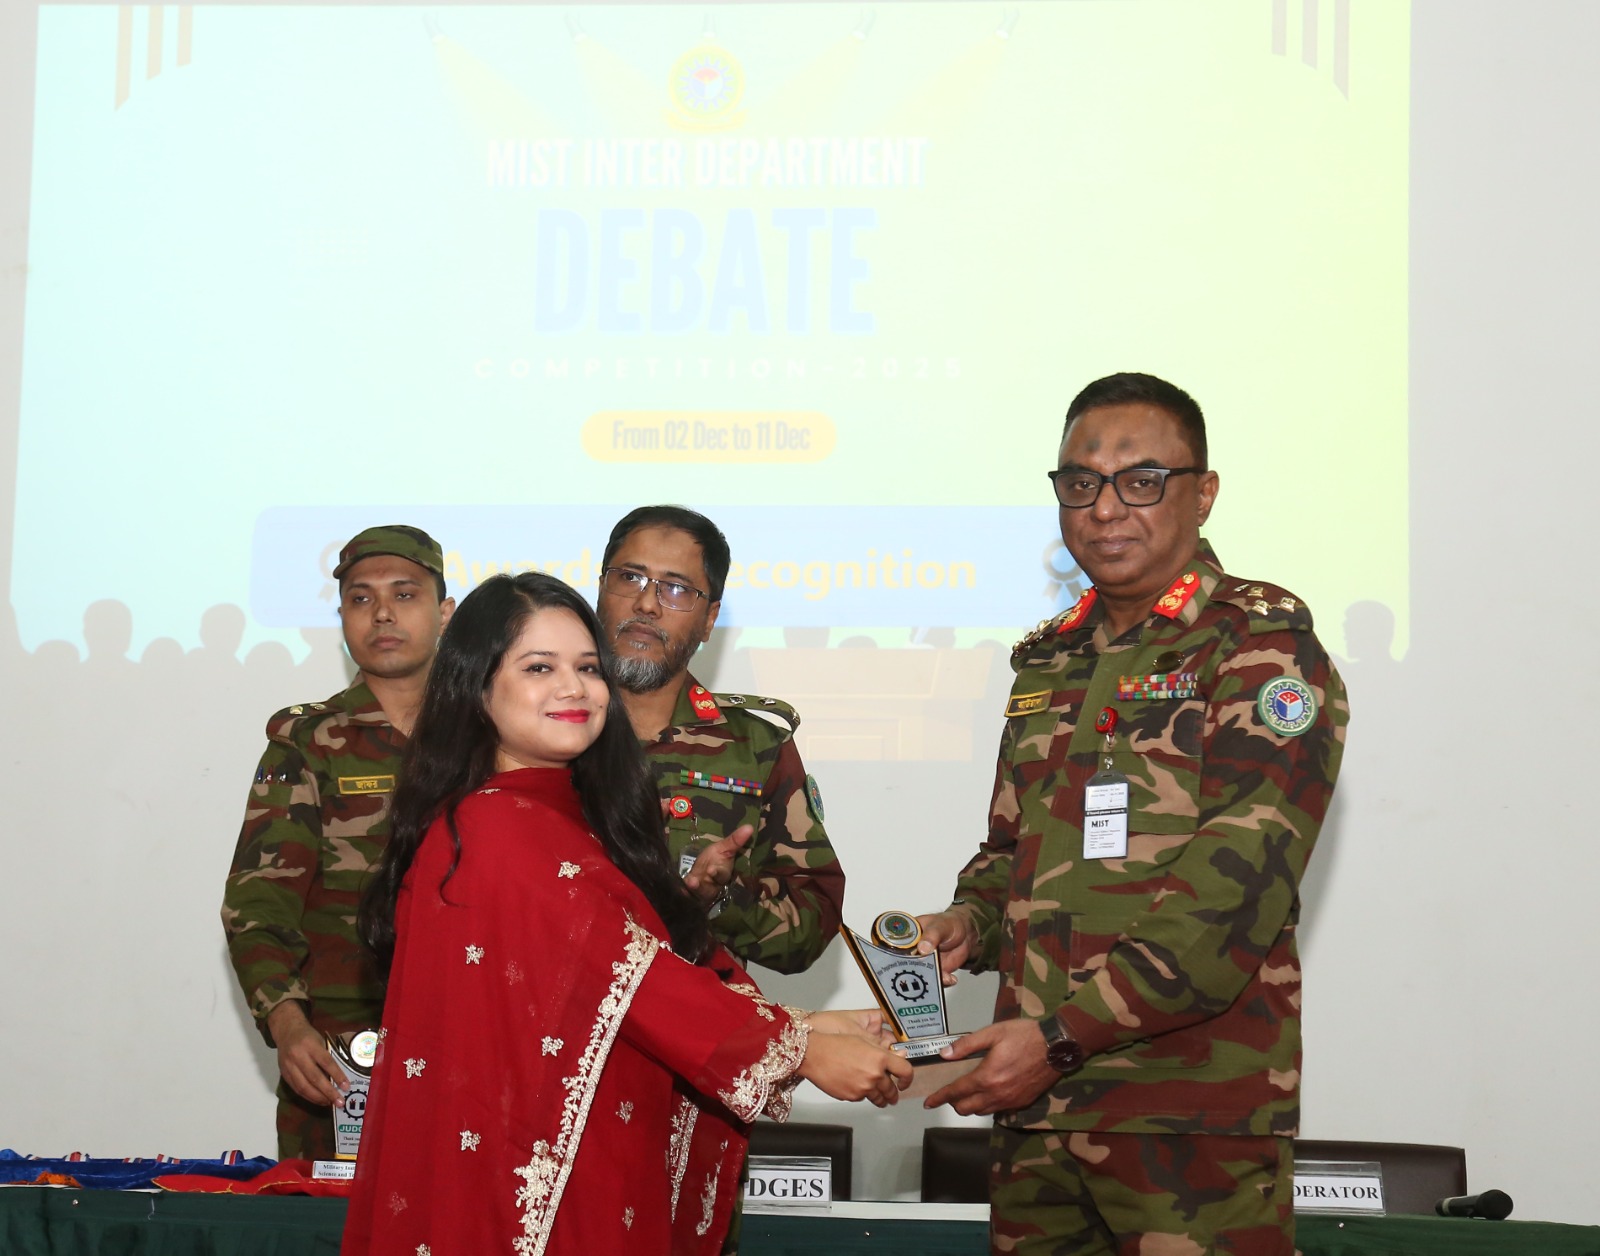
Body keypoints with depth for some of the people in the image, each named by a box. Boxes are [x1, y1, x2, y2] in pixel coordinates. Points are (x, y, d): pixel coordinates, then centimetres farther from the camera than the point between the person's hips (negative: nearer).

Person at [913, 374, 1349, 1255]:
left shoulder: (1261, 644, -5)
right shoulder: (1048, 661, 18)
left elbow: (1238, 884, -15)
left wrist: (1062, 1034, -18)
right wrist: (971, 924, 4)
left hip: (1194, 1113, -6)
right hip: (1033, 1101, 6)